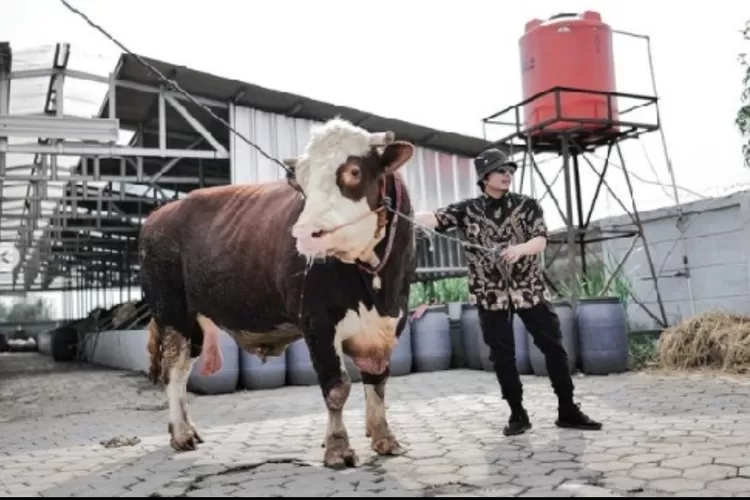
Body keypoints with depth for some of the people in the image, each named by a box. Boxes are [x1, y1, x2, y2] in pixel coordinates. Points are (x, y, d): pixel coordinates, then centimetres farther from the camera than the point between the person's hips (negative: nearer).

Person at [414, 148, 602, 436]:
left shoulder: (527, 206, 3)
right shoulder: (467, 210, 1)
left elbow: (541, 240, -7)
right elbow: (434, 219, -11)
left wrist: (520, 248, -29)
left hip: (530, 289, 1)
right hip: (491, 294, -1)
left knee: (554, 347, 2)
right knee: (502, 356, 3)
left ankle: (567, 410, 14)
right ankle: (517, 414, 16)